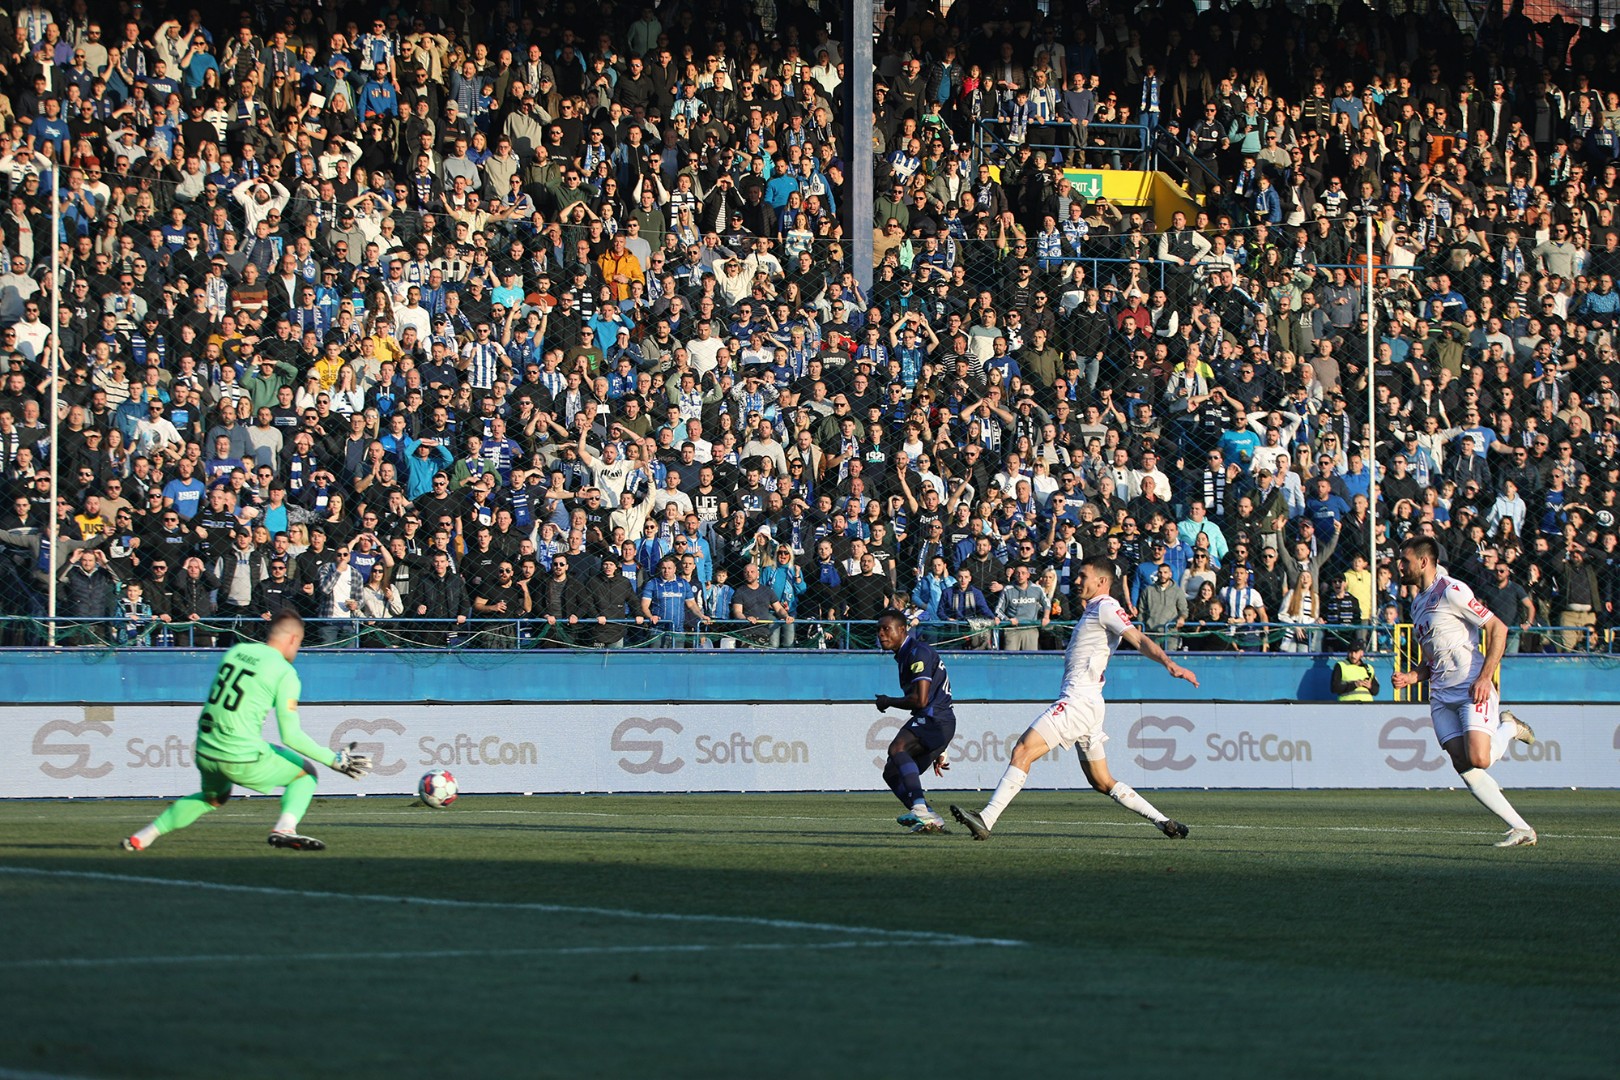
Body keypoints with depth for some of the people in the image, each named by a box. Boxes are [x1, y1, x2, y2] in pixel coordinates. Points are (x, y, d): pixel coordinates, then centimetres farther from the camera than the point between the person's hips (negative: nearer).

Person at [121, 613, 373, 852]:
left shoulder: (236, 651, 10)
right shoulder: (285, 673, -7)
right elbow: (290, 735, -11)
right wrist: (334, 760, -4)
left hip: (204, 752, 6)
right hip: (242, 760, -6)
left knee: (213, 798, 35)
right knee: (306, 774, 14)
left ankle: (142, 837, 30)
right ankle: (285, 828, -11)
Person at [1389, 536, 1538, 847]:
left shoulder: (1451, 592, -7)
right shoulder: (1418, 603, 20)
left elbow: (1498, 628, -11)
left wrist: (1485, 677, -19)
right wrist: (1412, 677, 8)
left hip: (1473, 689, -8)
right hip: (1441, 696, 8)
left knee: (1478, 759, -23)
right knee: (1464, 767, -7)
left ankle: (1508, 728, 11)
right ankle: (1521, 829, -3)